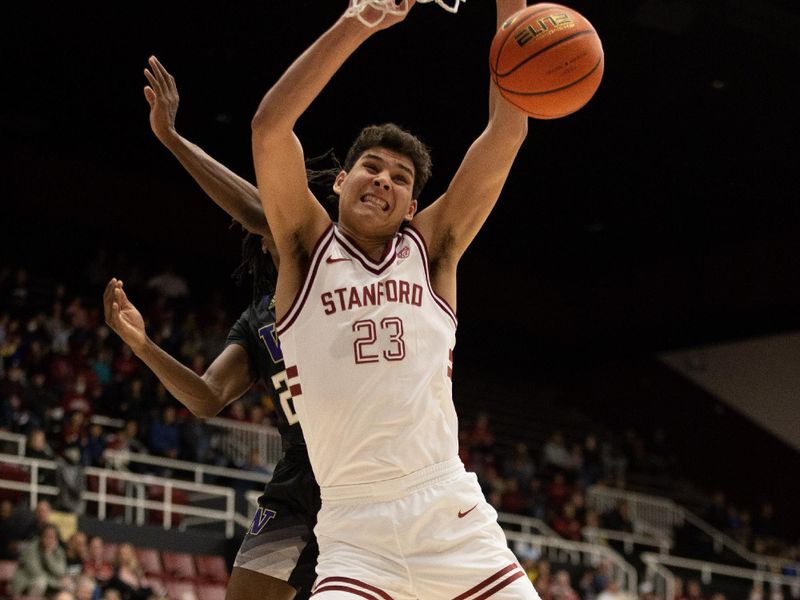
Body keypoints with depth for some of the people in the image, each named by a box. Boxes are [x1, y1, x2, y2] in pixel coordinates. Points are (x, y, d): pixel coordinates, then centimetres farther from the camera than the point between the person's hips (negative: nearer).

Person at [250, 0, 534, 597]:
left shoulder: (431, 248, 9)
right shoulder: (307, 247, 6)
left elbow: (507, 131, 2)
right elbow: (270, 126, -9)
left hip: (453, 517, 3)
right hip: (354, 532, -2)